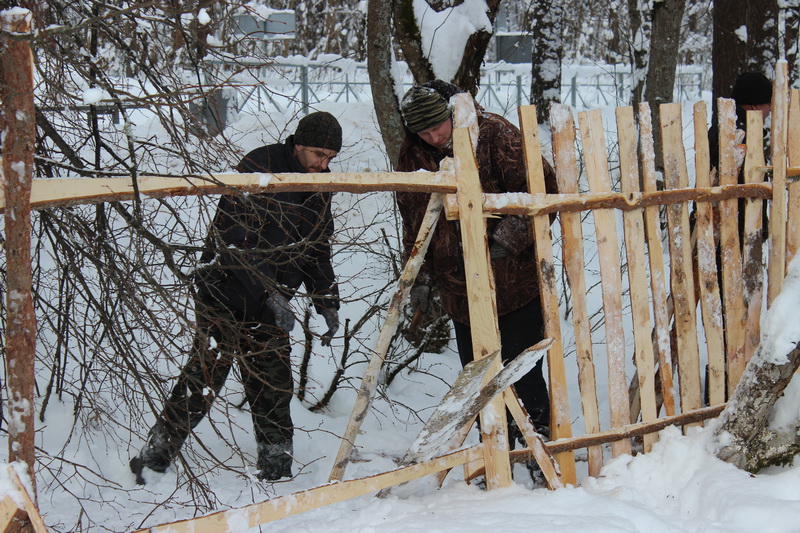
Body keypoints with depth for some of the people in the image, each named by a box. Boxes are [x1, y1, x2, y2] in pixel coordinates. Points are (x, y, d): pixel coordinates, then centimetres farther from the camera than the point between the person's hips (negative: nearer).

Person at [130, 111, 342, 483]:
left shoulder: (319, 188, 7)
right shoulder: (259, 168, -17)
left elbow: (317, 250, 18)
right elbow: (235, 239, -24)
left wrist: (327, 303, 7)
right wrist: (271, 293, -29)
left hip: (270, 301, 7)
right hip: (226, 290, -7)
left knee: (273, 383, 5)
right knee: (206, 373, -10)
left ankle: (276, 468, 15)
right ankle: (153, 458, 0)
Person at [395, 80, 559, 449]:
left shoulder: (495, 134, -9)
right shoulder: (412, 156, 5)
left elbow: (543, 186, -10)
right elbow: (413, 222, 16)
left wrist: (514, 229, -23)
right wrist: (420, 278, 13)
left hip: (516, 279, -4)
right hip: (460, 289, 5)